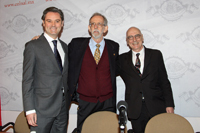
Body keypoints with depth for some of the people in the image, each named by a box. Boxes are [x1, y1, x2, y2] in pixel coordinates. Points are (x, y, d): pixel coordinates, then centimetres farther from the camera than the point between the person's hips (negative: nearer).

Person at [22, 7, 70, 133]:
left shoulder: (65, 47, 12)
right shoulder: (33, 46, -5)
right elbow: (27, 80, -8)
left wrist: (71, 97, 10)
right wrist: (30, 109, -13)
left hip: (63, 108, 5)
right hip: (42, 108, -5)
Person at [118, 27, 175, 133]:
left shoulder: (156, 55, 5)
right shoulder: (123, 59, 7)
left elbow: (164, 81, 4)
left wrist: (169, 104, -1)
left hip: (156, 108, 0)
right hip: (135, 110, 1)